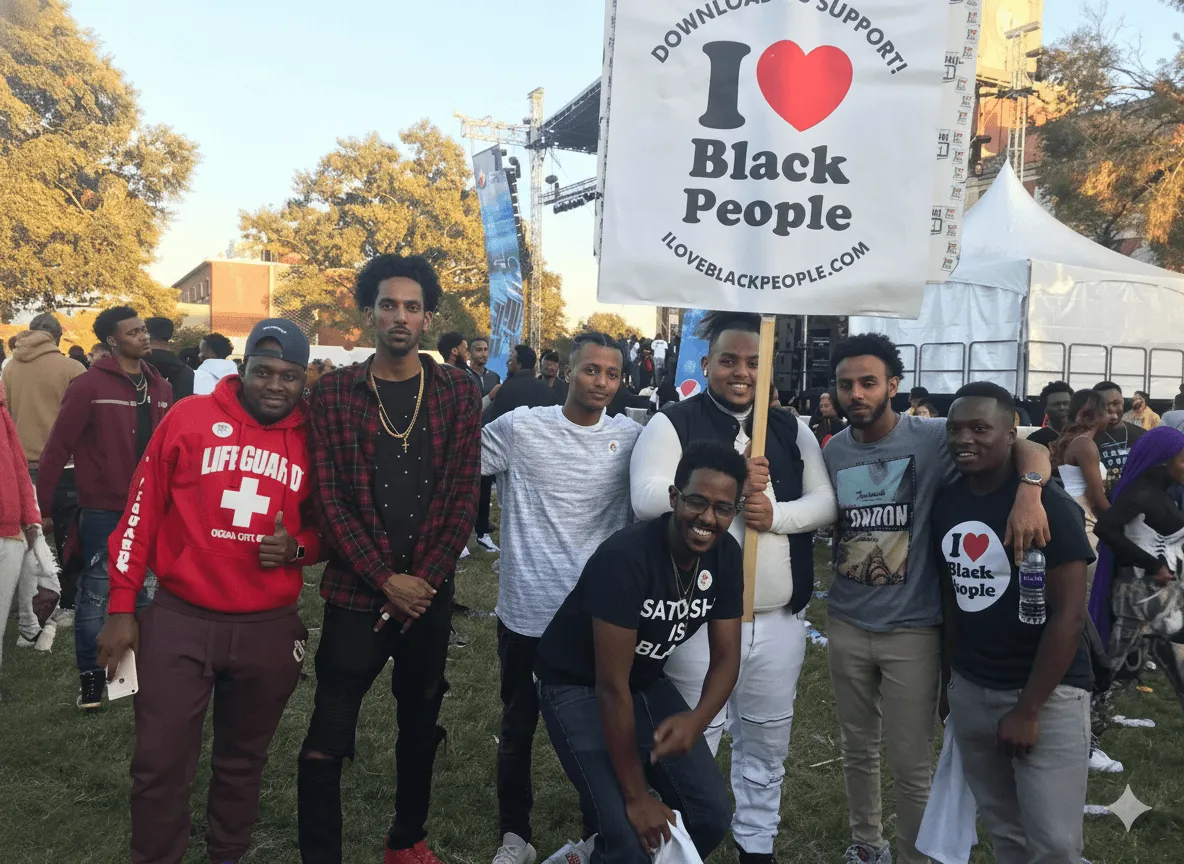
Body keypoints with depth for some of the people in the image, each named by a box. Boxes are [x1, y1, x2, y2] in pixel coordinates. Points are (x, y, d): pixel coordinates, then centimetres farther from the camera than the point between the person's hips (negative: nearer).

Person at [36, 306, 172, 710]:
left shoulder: (160, 386, 7)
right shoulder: (90, 385, -10)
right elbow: (58, 446, -10)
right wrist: (42, 505, -9)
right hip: (104, 509, -5)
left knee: (142, 589, 15)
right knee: (96, 593, 2)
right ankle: (90, 676, 17)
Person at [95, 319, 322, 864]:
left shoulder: (312, 440, 1)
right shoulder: (189, 418, -5)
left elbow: (321, 526, 14)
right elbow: (142, 511, -1)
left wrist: (297, 547, -9)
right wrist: (121, 606, -1)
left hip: (269, 628, 2)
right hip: (180, 620, -2)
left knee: (243, 761, 18)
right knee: (161, 764, 3)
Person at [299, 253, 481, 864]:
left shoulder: (459, 392, 2)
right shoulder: (334, 392, -2)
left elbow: (464, 495, 0)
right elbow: (329, 497, -6)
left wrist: (423, 581, -8)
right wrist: (386, 579, -12)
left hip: (431, 592, 2)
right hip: (357, 592, -2)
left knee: (421, 725, 16)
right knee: (327, 740, -1)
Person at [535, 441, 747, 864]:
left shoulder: (726, 555, -11)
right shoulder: (625, 557, -32)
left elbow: (726, 656, -5)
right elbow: (612, 685, -28)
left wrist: (696, 720, -27)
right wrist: (636, 795, -22)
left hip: (647, 682, 7)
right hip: (578, 686, -6)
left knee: (711, 817, 3)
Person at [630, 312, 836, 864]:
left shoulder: (792, 430, 8)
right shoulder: (672, 425, -6)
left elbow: (827, 503, 3)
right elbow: (647, 500, -20)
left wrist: (776, 514, -17)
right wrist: (732, 485, -23)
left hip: (779, 619, 5)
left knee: (766, 744, 19)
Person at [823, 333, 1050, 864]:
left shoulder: (933, 438, -11)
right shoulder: (833, 452, 3)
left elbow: (1030, 450, -15)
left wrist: (1028, 489, -36)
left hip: (912, 628, -4)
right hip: (846, 624, 4)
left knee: (909, 764, 6)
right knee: (857, 748, 19)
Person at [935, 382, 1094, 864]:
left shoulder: (1048, 505, -15)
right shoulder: (946, 504, 3)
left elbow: (1069, 614, -16)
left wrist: (1028, 709, -15)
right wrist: (950, 677, 12)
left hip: (1047, 694, -5)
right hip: (969, 690, 5)